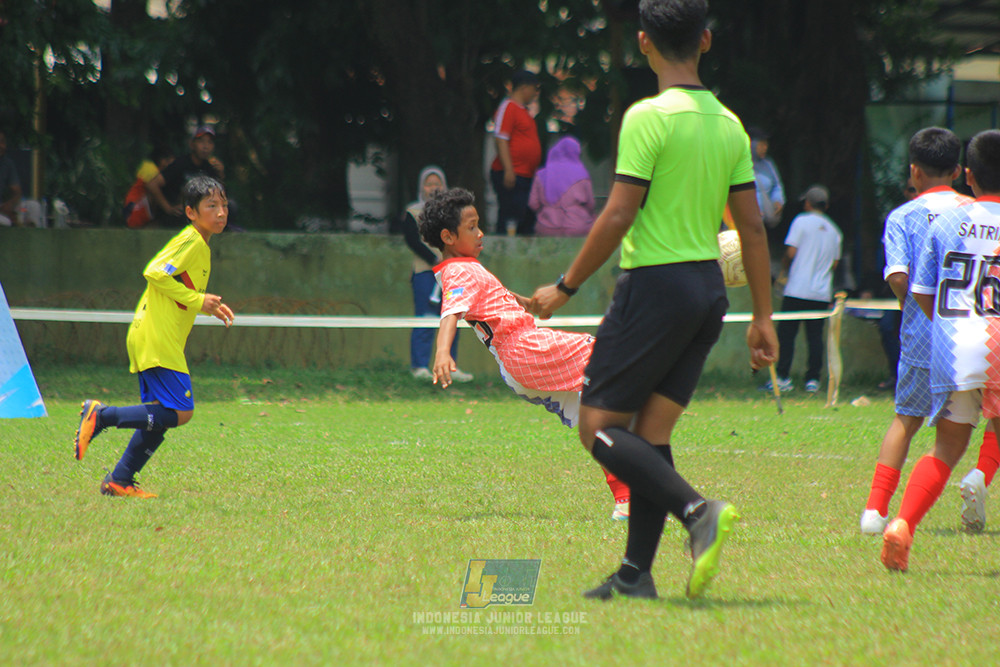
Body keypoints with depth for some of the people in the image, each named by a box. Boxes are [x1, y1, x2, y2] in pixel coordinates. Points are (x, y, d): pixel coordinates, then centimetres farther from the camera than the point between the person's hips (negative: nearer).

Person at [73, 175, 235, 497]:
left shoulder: (201, 246, 19)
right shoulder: (190, 242, -11)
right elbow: (155, 273, -22)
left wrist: (210, 306, 16)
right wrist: (197, 301, -17)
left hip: (147, 339, 10)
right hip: (158, 341, -10)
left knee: (160, 417, 11)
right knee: (180, 412, -13)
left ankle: (119, 481, 12)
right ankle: (101, 415, -12)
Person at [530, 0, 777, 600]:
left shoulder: (649, 117, -12)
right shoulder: (729, 123, 8)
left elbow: (618, 216, -15)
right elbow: (753, 227, 9)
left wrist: (566, 287, -6)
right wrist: (763, 317, 14)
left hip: (656, 284, -7)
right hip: (709, 288, 7)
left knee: (600, 427, -2)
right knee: (651, 433, 10)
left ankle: (699, 511, -22)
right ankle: (635, 575, 7)